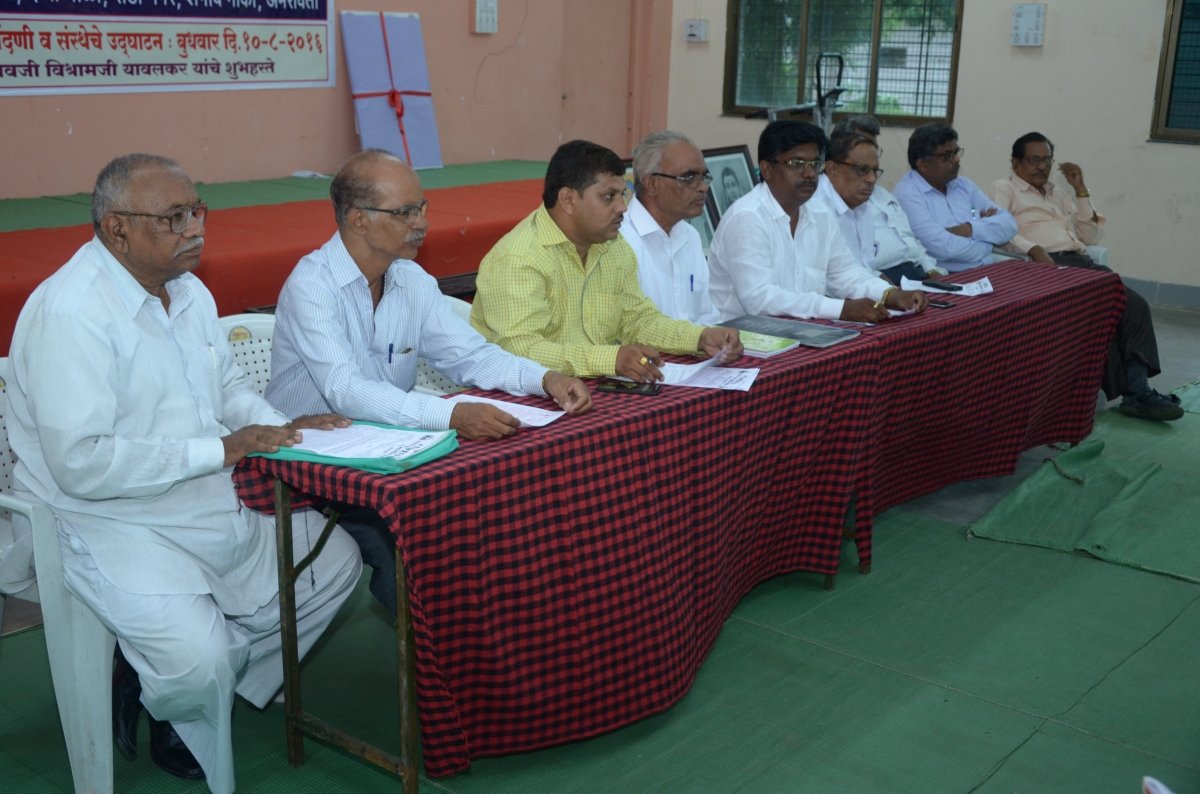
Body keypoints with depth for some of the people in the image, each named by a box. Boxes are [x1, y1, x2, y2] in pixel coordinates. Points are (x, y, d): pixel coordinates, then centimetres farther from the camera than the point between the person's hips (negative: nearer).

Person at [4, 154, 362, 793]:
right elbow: (81, 464, -27)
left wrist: (281, 429, 0)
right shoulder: (70, 313, -21)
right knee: (195, 656, -26)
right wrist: (218, 449, -23)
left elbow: (228, 387, 21)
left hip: (216, 502, 9)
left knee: (335, 562, 7)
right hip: (110, 523, -9)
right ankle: (174, 716, 13)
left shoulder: (187, 290, 8)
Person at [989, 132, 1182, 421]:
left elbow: (1090, 236, 23)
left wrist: (1080, 189, 17)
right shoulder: (1004, 188, 12)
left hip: (1081, 262, 7)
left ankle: (1137, 389, -26)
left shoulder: (1059, 194, 32)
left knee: (1135, 305, -19)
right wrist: (1034, 250, -23)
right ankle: (1123, 389, -21)